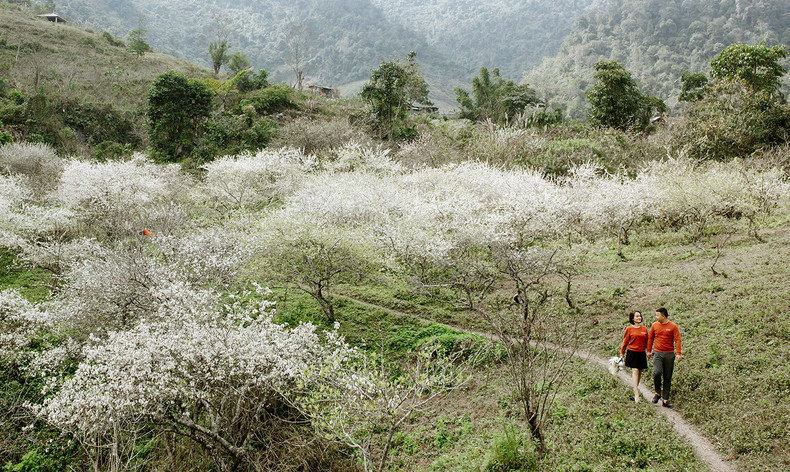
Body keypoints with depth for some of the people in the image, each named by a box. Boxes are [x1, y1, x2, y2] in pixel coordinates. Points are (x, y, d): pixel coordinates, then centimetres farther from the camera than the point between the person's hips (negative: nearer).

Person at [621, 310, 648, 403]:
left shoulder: (644, 329, 9)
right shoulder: (629, 329, -1)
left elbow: (647, 341, 16)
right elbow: (625, 341, 4)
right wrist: (622, 353, 6)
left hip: (641, 353, 4)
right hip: (632, 353, -4)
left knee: (639, 371, 8)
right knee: (635, 371, -12)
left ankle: (635, 388, 29)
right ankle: (636, 394, -16)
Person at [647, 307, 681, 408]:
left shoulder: (673, 326, -1)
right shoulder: (655, 325, 6)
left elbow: (677, 340, -5)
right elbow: (650, 338, 16)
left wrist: (678, 353, -15)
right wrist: (649, 351, 16)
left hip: (669, 354, 0)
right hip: (657, 353, 0)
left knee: (667, 378, 4)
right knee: (657, 372, -21)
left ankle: (665, 399, 12)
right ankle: (658, 393, 1)